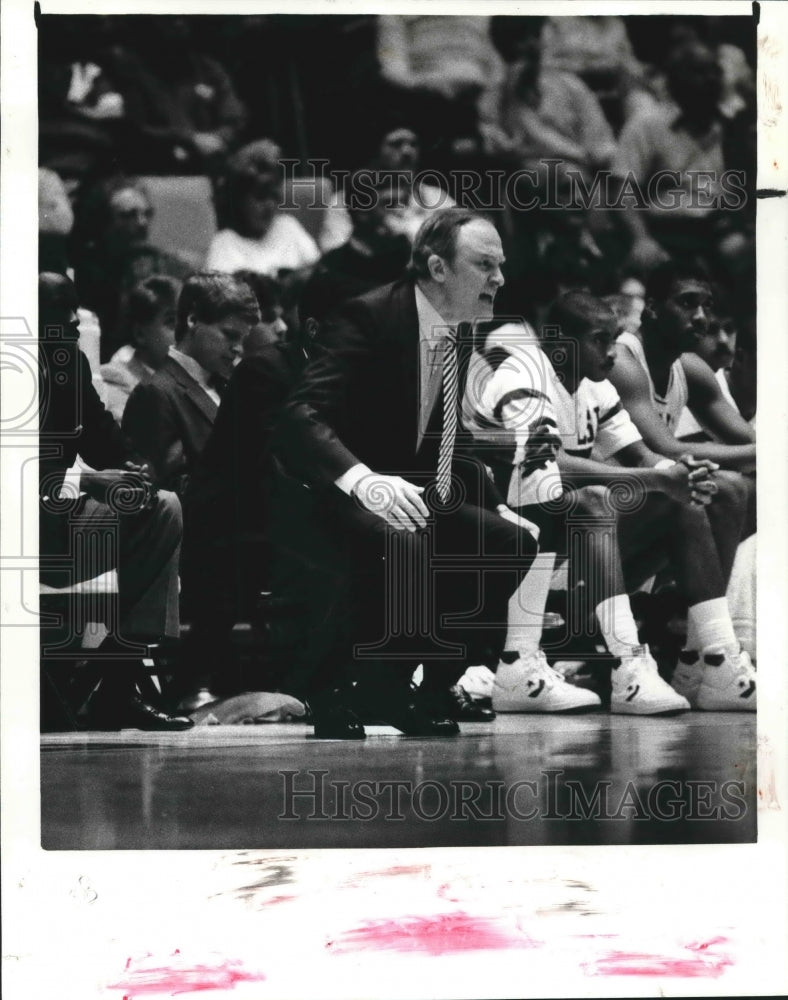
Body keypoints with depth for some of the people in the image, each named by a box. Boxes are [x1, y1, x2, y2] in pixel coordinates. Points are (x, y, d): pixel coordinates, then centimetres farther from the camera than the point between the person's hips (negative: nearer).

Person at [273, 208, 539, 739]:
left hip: (399, 492, 9)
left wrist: (497, 505, 7)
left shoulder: (457, 336, 7)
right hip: (323, 494, -9)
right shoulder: (367, 318, -20)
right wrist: (362, 479, -50)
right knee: (400, 546, -37)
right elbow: (300, 416, -32)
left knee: (511, 542, -4)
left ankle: (428, 685, 5)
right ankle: (341, 694, -18)